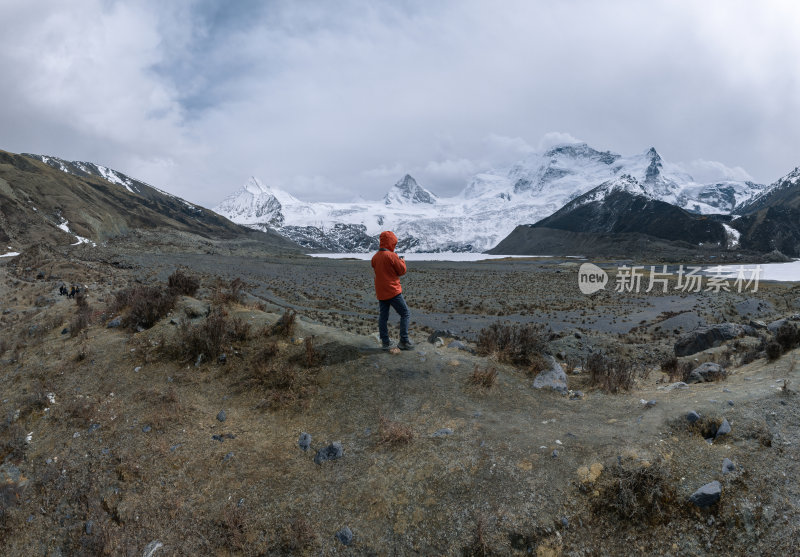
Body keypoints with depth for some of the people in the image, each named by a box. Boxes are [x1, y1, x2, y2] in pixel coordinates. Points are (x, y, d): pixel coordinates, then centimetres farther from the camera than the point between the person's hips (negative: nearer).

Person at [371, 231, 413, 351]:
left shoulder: (375, 257, 6)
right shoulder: (391, 256, -15)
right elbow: (402, 271, -9)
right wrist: (402, 261, 11)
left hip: (380, 292, 7)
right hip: (393, 291, -7)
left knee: (383, 316, 11)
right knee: (405, 313, 2)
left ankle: (385, 342, 15)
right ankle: (404, 341, 0)